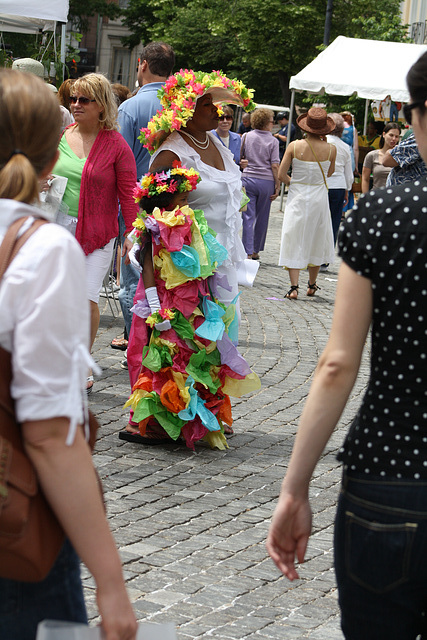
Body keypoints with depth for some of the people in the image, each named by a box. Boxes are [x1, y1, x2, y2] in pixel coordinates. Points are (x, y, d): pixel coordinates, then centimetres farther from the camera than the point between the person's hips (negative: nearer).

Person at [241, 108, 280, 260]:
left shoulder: (246, 137, 2)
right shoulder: (273, 141, -2)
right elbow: (275, 166, -6)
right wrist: (277, 185, -1)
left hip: (248, 179, 1)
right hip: (266, 181, -1)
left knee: (248, 217, 0)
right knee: (262, 218, 12)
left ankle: (248, 251, -7)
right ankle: (256, 250, 20)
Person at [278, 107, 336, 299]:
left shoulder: (294, 146, -11)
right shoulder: (331, 149, -9)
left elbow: (281, 175, -9)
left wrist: (294, 183, 9)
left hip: (297, 197, -1)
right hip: (319, 198, 1)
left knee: (294, 242, 3)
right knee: (316, 240, 17)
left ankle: (293, 287, -6)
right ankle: (312, 285, 26)